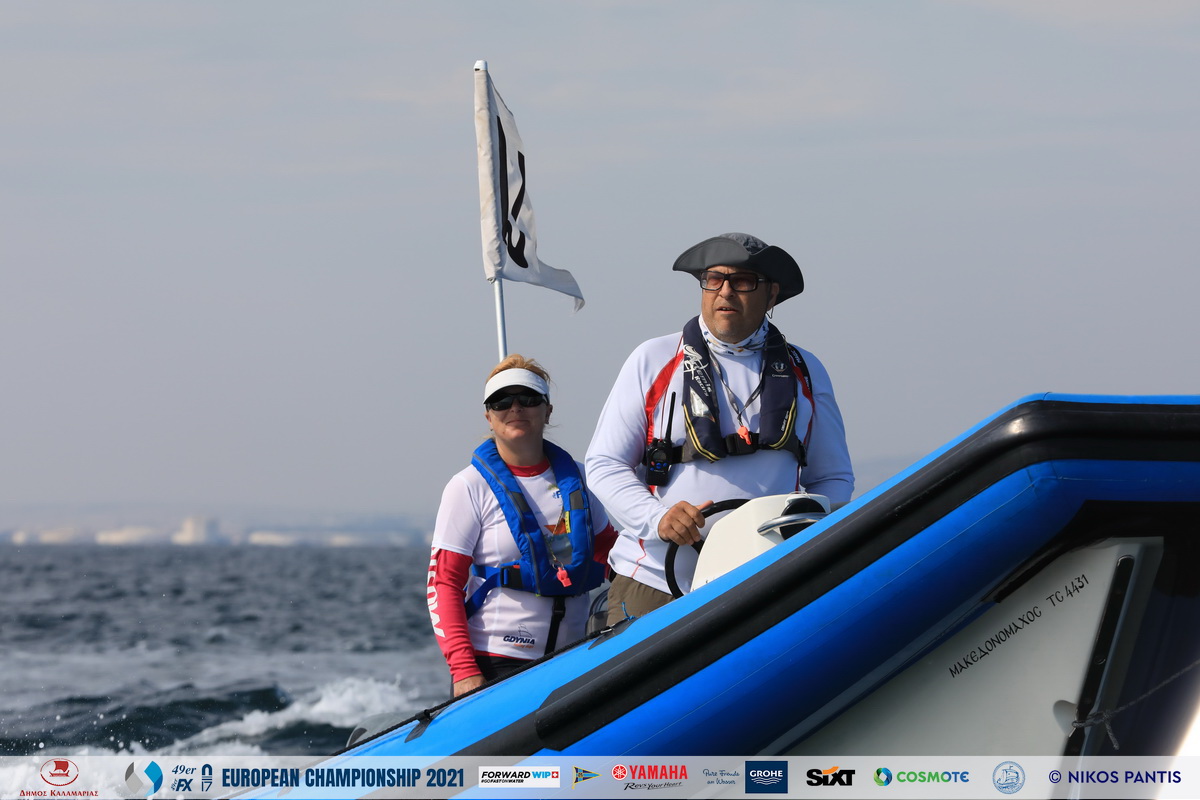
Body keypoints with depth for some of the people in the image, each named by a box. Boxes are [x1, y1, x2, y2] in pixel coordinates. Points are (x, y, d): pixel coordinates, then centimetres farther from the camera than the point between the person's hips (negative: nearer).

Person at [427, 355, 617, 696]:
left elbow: (609, 553, 20)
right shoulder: (469, 487, -3)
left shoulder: (575, 477, 9)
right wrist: (463, 670, -16)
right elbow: (443, 583, -6)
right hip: (493, 667, -4)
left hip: (571, 664, 4)